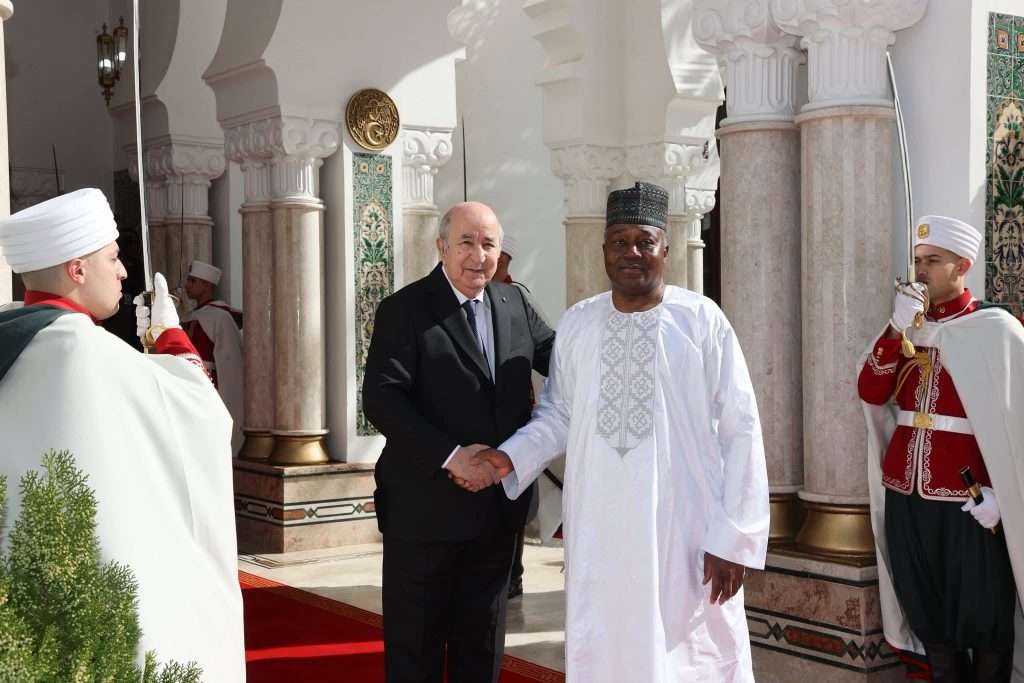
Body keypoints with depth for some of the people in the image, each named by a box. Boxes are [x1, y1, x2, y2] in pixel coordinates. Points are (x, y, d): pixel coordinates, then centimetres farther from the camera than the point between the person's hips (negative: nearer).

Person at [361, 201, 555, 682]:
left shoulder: (514, 303, 8)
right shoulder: (405, 309, -9)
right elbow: (381, 398, -18)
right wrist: (450, 455, -25)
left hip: (497, 509, 5)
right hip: (425, 508, -5)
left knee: (482, 642, 17)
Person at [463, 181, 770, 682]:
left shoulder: (703, 321, -5)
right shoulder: (576, 325, 4)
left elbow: (741, 430, -5)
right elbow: (558, 413, 13)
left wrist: (734, 538, -9)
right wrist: (512, 457, -5)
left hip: (686, 530, -2)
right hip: (598, 532, 3)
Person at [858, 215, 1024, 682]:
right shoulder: (908, 327, 11)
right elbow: (870, 393, -1)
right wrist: (898, 327, -11)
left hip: (968, 502, -5)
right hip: (905, 495, 5)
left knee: (984, 621, 5)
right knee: (928, 617, 13)